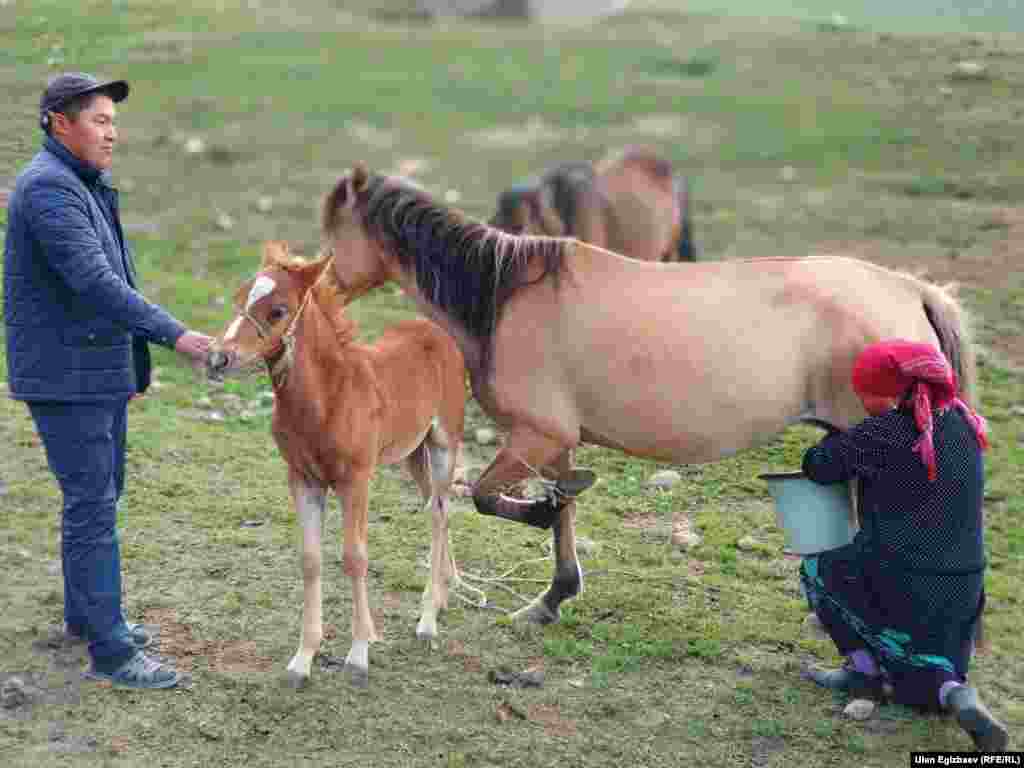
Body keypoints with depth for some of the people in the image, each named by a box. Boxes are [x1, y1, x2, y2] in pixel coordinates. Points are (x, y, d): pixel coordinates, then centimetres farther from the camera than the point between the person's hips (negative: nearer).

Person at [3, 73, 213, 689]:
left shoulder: (86, 186, 15)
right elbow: (94, 281, -28)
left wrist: (136, 355, 20)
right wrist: (174, 335, -30)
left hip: (102, 371, 10)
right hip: (65, 377, -10)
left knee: (99, 495, 19)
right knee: (92, 506, -8)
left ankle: (86, 614, 33)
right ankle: (109, 651, -5)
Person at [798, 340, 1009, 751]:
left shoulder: (882, 433, -16)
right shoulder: (963, 425, 4)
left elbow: (817, 466, -5)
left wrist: (837, 438, 16)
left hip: (901, 582, -6)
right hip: (963, 585, 6)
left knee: (816, 570, 24)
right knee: (918, 682, 24)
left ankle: (864, 668, 20)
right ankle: (960, 696, -8)